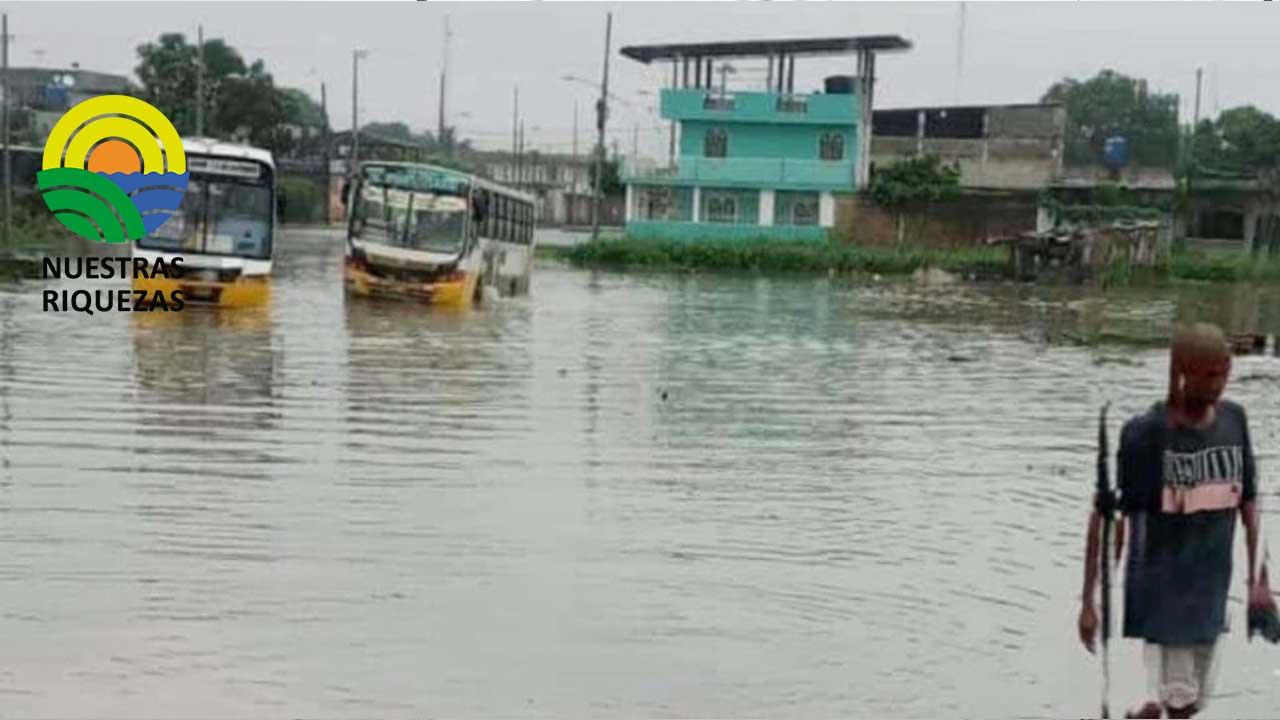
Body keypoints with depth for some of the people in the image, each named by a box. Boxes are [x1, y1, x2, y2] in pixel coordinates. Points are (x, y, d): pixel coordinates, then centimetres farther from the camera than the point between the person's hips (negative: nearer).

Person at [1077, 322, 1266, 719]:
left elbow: (1247, 499, 10)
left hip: (1211, 589, 5)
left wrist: (1256, 576, 8)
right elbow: (1107, 517, -13)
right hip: (1159, 591, -5)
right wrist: (1090, 599, -13)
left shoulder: (1234, 419, -1)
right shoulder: (1143, 433, -16)